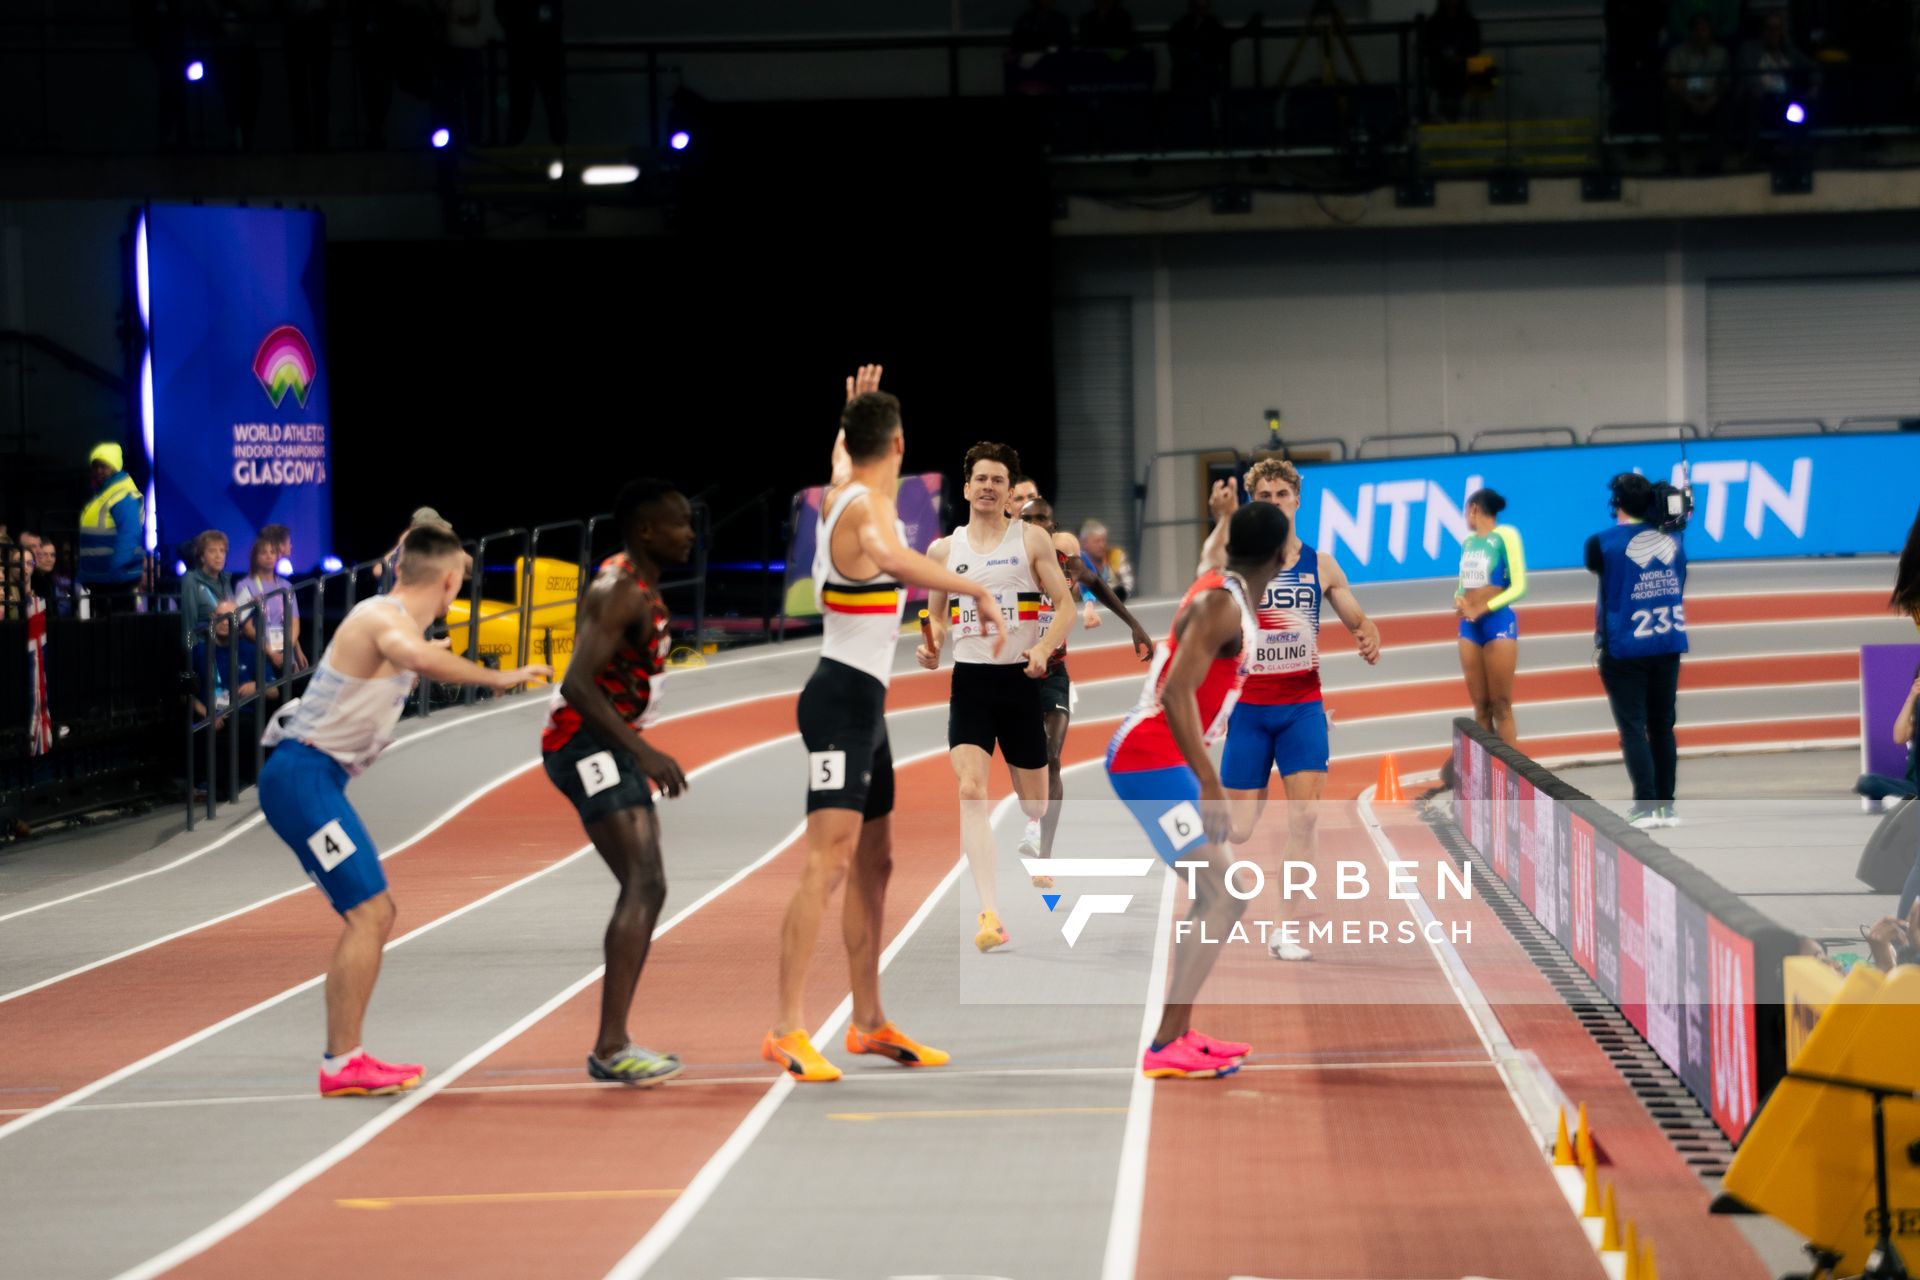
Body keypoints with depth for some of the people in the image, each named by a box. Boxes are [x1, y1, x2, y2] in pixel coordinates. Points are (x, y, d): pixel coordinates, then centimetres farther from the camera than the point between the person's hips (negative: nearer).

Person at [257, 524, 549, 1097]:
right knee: (368, 913, -15)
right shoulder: (386, 618, -15)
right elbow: (413, 655, -40)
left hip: (316, 781, 11)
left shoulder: (394, 619, 16)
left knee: (375, 915, 14)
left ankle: (345, 1056, 17)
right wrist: (495, 678, -38)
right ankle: (341, 1065, -15)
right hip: (303, 776, -11)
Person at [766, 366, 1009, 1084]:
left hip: (864, 706, 10)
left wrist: (854, 415, 48)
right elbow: (883, 553, -41)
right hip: (842, 699, -10)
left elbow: (840, 459, 40)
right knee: (830, 861, -17)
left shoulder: (839, 496, 12)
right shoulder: (871, 505, -16)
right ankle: (789, 1031, -23)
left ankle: (869, 1023, 23)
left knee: (875, 863, 15)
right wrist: (975, 589, -42)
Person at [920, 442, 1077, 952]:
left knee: (1034, 804, 9)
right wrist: (931, 647, -3)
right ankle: (991, 915, -27)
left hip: (1020, 680, -1)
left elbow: (1066, 606, -2)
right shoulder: (943, 549, 8)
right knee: (971, 790, -21)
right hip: (970, 680, 1)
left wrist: (1043, 649, -20)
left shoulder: (1031, 540, 0)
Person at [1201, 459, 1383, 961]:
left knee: (1306, 812, -14)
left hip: (1303, 705, 2)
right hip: (1249, 708, -2)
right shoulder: (1238, 557, -5)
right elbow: (1208, 573, -30)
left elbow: (1358, 619, 13)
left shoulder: (1320, 565, 4)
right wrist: (1224, 521, -46)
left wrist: (1369, 637, -11)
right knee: (1239, 829, 2)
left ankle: (1285, 930, -7)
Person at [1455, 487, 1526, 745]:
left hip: (1499, 622, -6)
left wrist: (1483, 608, -17)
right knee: (1481, 706, 5)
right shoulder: (1468, 541, 12)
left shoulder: (1505, 535, -6)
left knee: (1500, 705, -5)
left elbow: (1519, 587, -10)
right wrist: (1459, 598, -1)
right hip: (1469, 626, 6)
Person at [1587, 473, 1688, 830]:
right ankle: (1667, 804, 13)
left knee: (1633, 728, -2)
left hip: (1623, 649, -4)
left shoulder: (1603, 543, -12)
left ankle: (1646, 805, -8)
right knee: (1663, 726, 12)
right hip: (1669, 646, 4)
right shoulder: (1673, 537, 1)